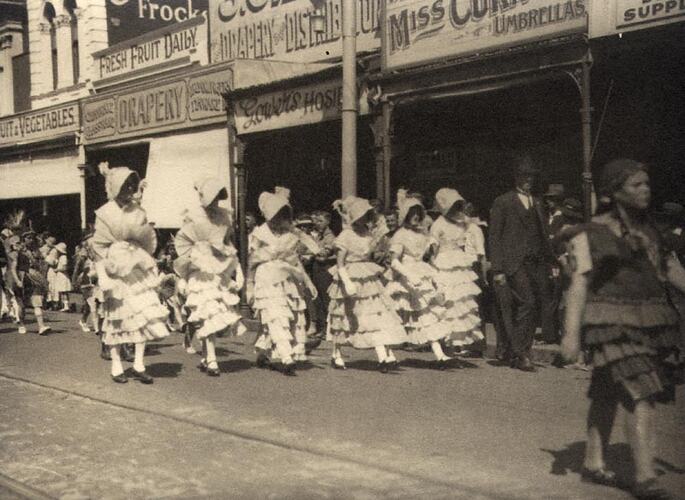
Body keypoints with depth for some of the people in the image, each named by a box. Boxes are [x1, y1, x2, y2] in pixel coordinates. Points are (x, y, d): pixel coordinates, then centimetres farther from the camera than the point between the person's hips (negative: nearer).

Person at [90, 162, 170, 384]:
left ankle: (139, 364, 2)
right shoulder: (105, 214, -6)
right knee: (117, 317, 3)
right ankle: (116, 366, 14)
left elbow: (148, 240, 18)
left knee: (145, 314, -5)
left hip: (137, 269, 4)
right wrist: (105, 278, -12)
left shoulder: (137, 210, 7)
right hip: (116, 271, -4)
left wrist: (149, 265, 17)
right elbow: (99, 248, -6)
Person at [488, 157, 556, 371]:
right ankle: (519, 353, -5)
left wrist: (551, 261, 11)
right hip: (516, 262, -6)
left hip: (538, 263, 6)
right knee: (528, 302, -17)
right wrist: (497, 269, -7)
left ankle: (516, 351, 10)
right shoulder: (503, 202, 4)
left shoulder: (537, 203, 22)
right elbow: (494, 237, 0)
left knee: (544, 304, -2)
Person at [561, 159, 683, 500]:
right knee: (639, 394, -15)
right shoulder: (590, 235, -6)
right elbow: (579, 284, -11)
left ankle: (593, 463, 24)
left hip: (650, 322, 6)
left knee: (608, 394, 14)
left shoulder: (649, 231, 14)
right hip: (614, 322, -6)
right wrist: (572, 333, -17)